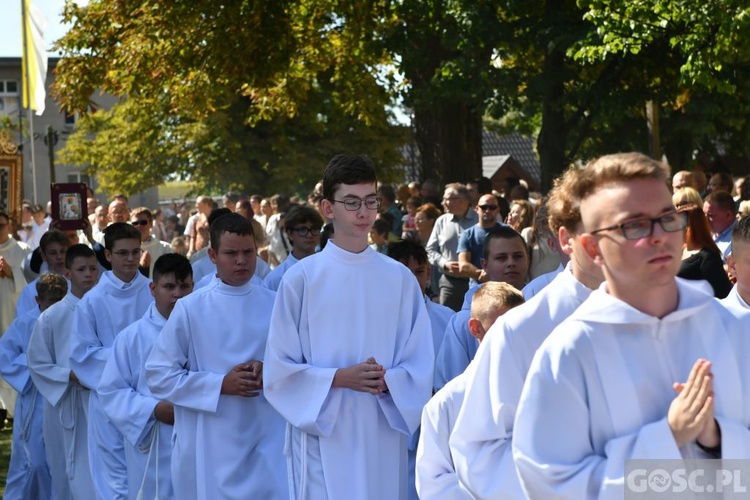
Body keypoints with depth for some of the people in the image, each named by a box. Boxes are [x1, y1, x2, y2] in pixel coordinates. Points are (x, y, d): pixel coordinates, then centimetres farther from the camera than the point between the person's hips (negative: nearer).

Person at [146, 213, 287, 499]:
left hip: (268, 443, 2)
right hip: (210, 449, -2)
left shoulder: (275, 305, 5)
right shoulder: (190, 309, -3)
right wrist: (220, 384, -12)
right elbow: (159, 375, -4)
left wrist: (269, 372, -10)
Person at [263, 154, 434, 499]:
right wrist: (338, 378, -14)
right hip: (323, 438, -2)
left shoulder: (400, 279, 6)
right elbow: (280, 370, -1)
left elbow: (419, 367, 7)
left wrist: (386, 381, -13)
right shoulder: (302, 278, -1)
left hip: (383, 437, 2)